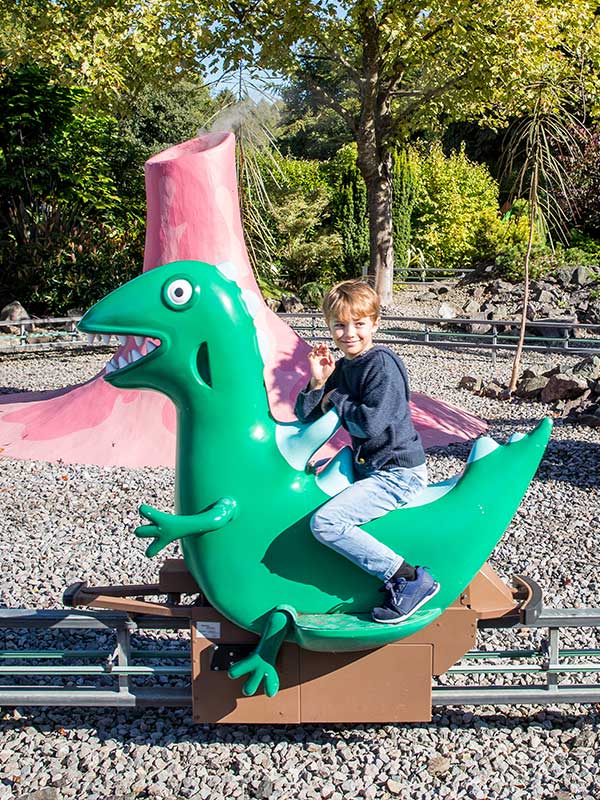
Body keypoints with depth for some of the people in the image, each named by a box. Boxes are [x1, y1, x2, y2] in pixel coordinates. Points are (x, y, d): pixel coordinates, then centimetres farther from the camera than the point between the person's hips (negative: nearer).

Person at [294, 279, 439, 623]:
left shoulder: (382, 363, -15)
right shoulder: (342, 369, 11)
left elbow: (370, 423, -27)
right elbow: (306, 417, 11)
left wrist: (335, 399, -11)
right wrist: (318, 383, -6)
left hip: (397, 474, -10)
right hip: (368, 466, 10)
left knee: (325, 522, -23)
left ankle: (411, 578, -16)